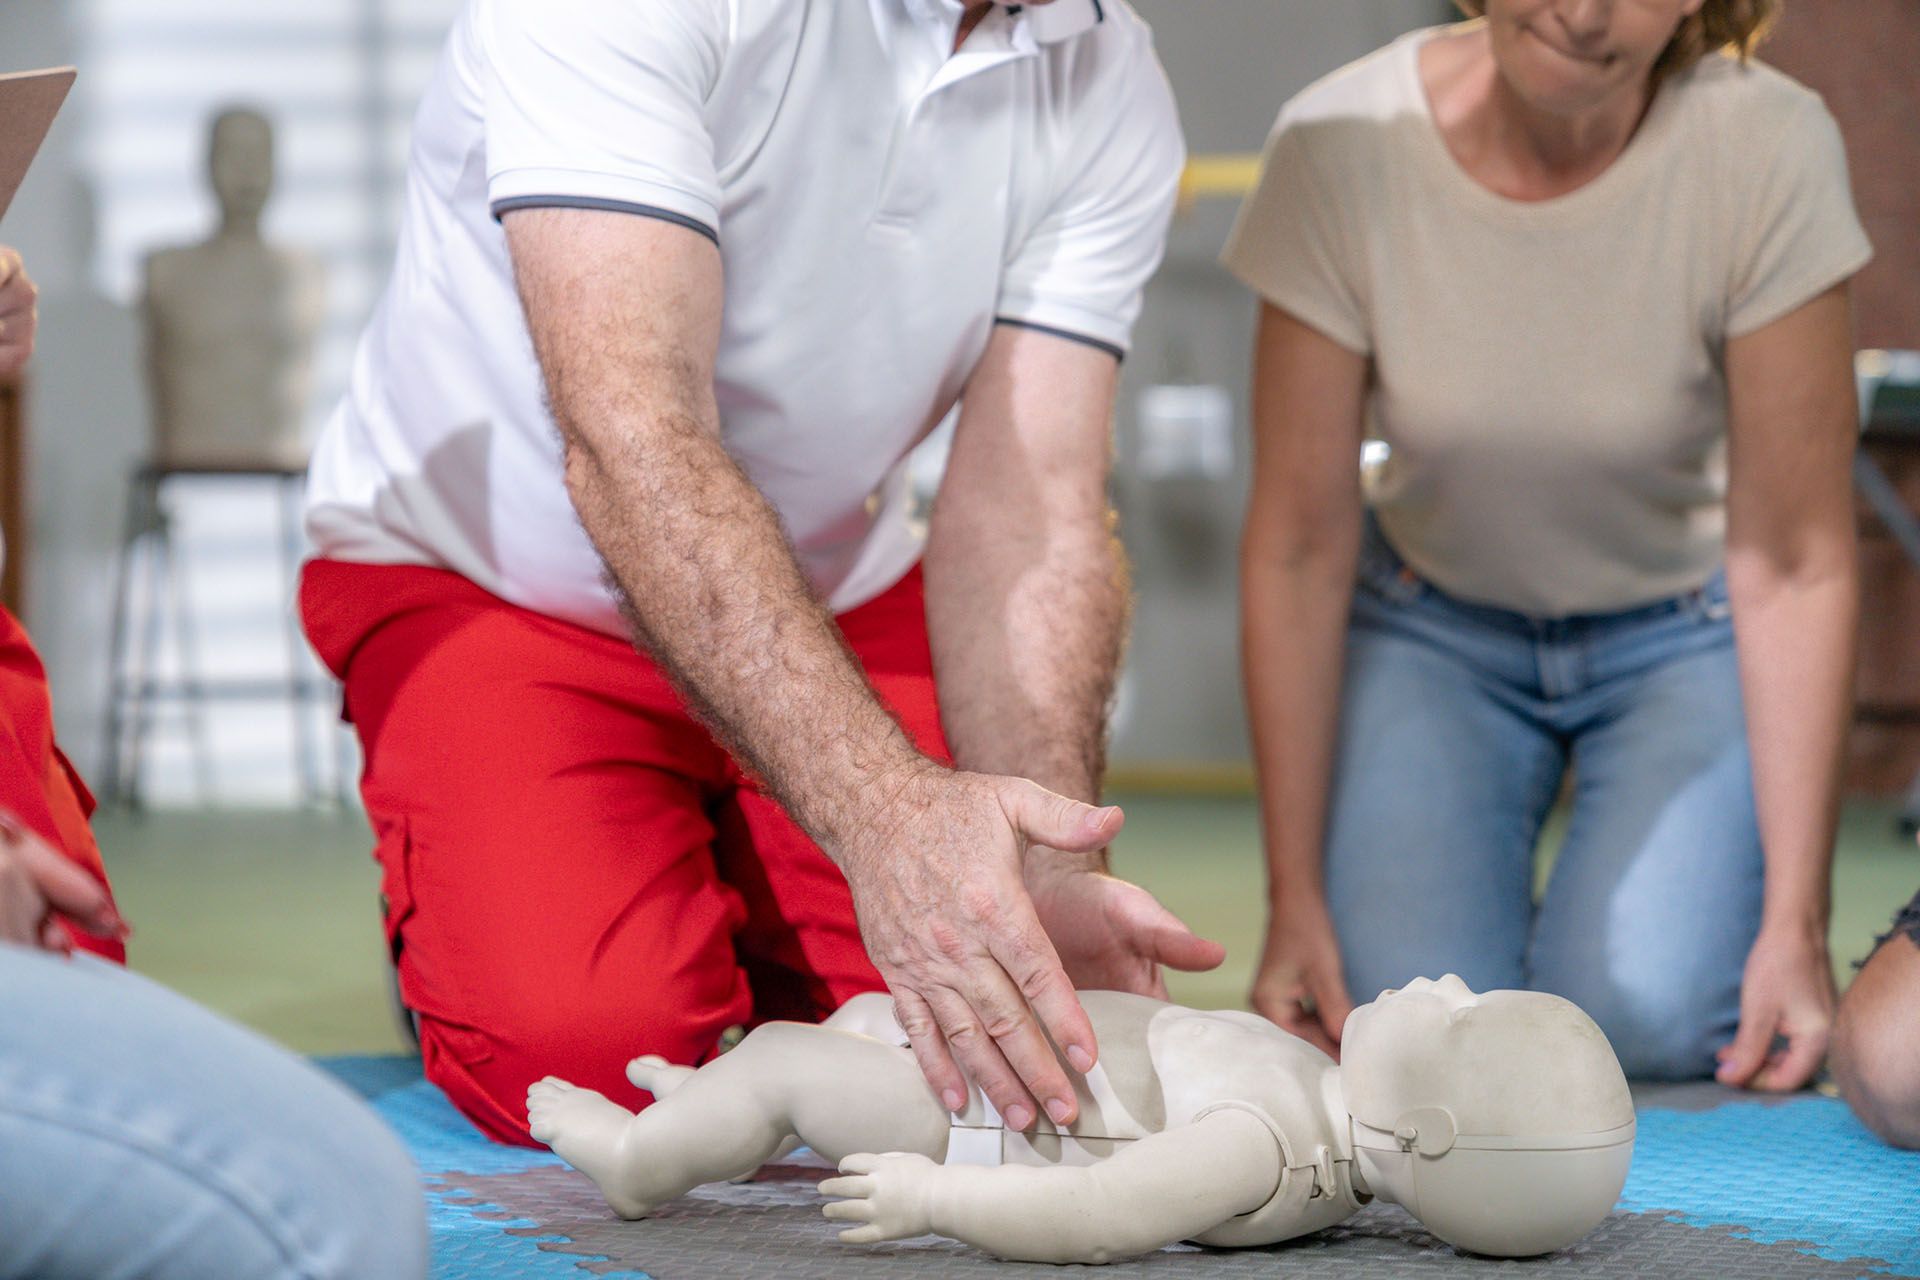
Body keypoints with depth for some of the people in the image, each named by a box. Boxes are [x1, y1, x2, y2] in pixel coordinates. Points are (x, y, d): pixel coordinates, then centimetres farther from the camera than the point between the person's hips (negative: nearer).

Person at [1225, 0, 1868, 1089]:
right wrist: (1296, 904, -13)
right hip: (1436, 624, 1)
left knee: (1641, 1019, -22)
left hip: (1691, 630, -1)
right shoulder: (1339, 146, -23)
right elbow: (1298, 549, -14)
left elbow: (1793, 563, -19)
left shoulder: (1769, 150, -27)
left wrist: (1798, 924, -21)